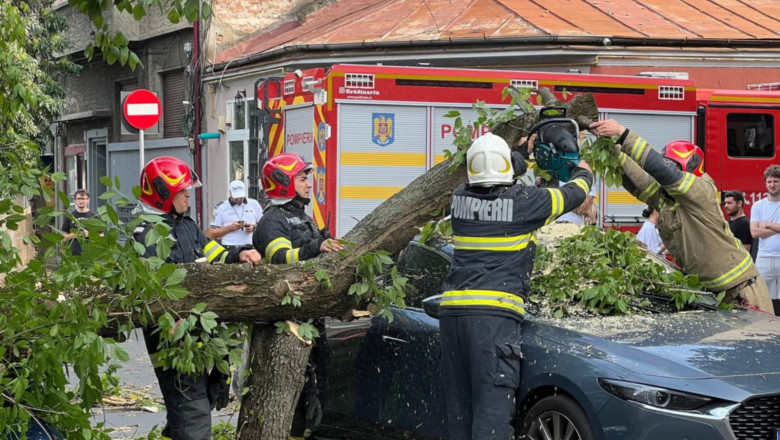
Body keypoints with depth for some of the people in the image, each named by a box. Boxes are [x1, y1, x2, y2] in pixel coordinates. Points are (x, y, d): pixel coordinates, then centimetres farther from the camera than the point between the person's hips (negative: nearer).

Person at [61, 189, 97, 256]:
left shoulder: (94, 216, 6)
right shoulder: (70, 216, 9)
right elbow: (64, 238, 10)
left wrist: (89, 234, -11)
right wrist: (73, 235, -9)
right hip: (74, 254, 1)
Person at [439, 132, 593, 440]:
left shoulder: (460, 197, 11)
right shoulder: (524, 200, 0)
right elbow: (573, 195, 16)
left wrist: (525, 161, 48)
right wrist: (584, 172, 40)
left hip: (452, 310, 5)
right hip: (494, 313, -5)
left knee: (459, 402, 9)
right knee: (493, 403, -9)